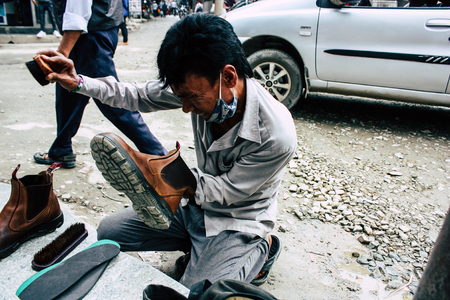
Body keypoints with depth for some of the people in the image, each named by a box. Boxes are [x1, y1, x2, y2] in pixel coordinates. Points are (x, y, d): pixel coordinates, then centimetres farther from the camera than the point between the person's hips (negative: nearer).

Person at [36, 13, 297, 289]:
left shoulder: (276, 137, -33)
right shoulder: (197, 84, -16)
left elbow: (223, 191, -22)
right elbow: (140, 96, 0)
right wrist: (78, 82, -11)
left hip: (237, 222, -5)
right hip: (196, 202, 6)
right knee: (108, 232, 4)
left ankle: (260, 250, 3)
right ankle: (199, 245, 14)